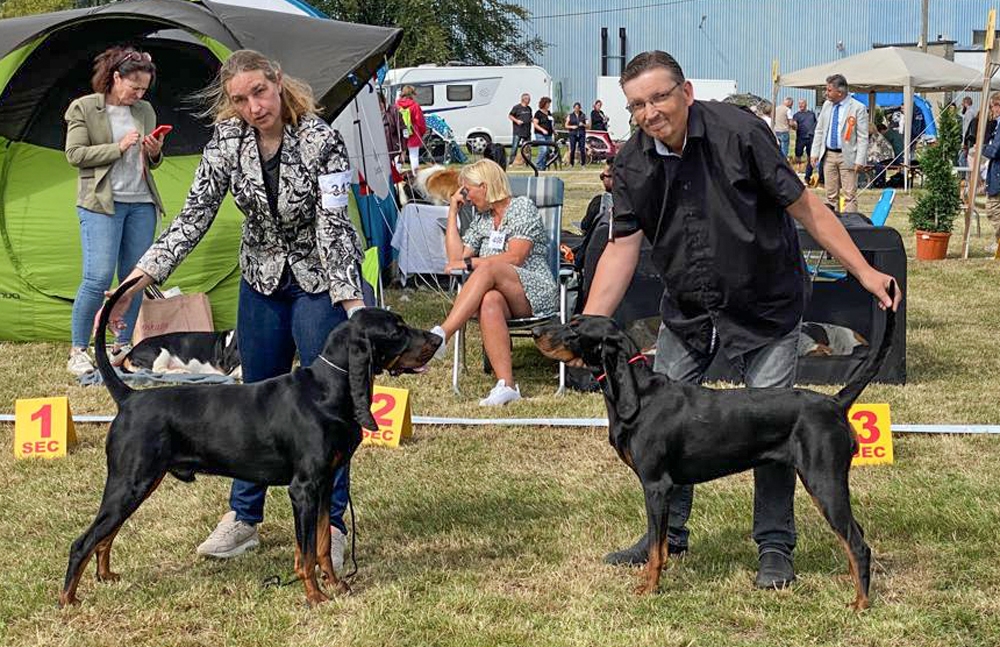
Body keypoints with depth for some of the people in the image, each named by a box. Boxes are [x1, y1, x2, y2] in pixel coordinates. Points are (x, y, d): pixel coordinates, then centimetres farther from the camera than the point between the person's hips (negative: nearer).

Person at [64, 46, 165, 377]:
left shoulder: (145, 111, 12)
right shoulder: (84, 108, -2)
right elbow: (75, 154, -8)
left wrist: (155, 153, -5)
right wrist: (118, 147, -14)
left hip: (141, 204, 5)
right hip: (101, 204, -5)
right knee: (99, 278, -14)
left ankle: (123, 346, 15)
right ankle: (77, 350, -3)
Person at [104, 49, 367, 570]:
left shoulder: (321, 142, -24)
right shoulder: (227, 140, -11)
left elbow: (332, 226, -27)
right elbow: (194, 216, -11)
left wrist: (353, 304, -35)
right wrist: (141, 275, -20)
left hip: (322, 280, -4)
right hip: (262, 280, 5)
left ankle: (330, 526, 5)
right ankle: (243, 518, 22)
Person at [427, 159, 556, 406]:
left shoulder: (523, 207, 4)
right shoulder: (481, 219, 24)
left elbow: (514, 257, -8)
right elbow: (456, 258, 13)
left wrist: (470, 263, -9)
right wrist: (453, 212, 15)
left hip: (536, 292, -4)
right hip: (502, 295, 4)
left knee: (487, 269, -34)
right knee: (489, 302, -35)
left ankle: (441, 335, -46)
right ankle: (506, 385, -47)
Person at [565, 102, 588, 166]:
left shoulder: (583, 115, 11)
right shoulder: (570, 116, 8)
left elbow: (587, 126, 13)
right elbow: (566, 125, 7)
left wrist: (583, 125, -8)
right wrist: (572, 127, -11)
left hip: (581, 134, 1)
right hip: (573, 134, -1)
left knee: (582, 149, -6)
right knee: (572, 149, -6)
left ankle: (583, 163, -1)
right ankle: (571, 164, 2)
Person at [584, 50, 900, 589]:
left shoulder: (738, 131, -19)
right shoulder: (632, 163, -6)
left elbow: (803, 206, -14)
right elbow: (623, 246, -7)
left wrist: (863, 271, -14)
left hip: (764, 311, -4)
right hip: (686, 312, 4)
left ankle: (775, 547, 11)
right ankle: (667, 535, 21)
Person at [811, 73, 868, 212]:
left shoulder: (858, 108, -8)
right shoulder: (826, 105, 9)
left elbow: (863, 137, -9)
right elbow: (819, 130, 14)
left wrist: (860, 160, -15)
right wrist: (815, 152, 6)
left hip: (847, 156, -5)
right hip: (829, 154, 5)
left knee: (850, 195, -5)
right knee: (831, 194, 9)